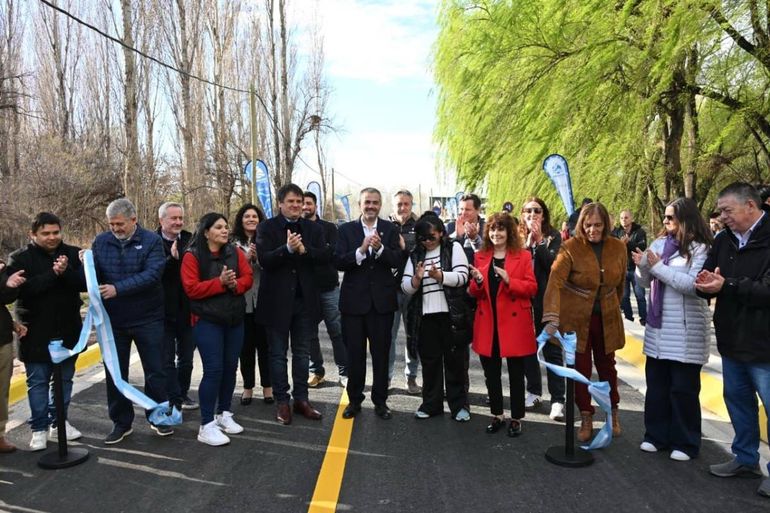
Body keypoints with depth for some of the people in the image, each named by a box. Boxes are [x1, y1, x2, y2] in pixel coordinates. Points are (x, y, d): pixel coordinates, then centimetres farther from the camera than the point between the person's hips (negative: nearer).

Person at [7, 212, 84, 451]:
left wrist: (66, 272, -25)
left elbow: (85, 283, -8)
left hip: (68, 330, 3)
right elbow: (22, 289, -19)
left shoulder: (72, 253, 2)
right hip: (36, 333, -3)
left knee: (64, 379, 13)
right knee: (38, 382, 6)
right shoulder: (20, 258, -5)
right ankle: (39, 428, 18)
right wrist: (53, 274, -24)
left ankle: (59, 422, 28)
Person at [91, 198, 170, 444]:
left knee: (155, 371, 8)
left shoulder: (151, 240, -8)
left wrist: (118, 289, -28)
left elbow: (152, 274, -20)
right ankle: (121, 422, 28)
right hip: (112, 320, 3)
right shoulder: (101, 241, 2)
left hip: (147, 319, -2)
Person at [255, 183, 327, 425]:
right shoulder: (267, 227, -3)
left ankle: (301, 399, 23)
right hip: (277, 300, -3)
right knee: (278, 354, 8)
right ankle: (282, 402, 19)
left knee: (302, 353, 12)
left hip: (305, 299, 3)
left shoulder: (313, 228, 6)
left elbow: (324, 256, -6)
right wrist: (287, 248, -30)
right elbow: (264, 260, -16)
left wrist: (304, 250, -23)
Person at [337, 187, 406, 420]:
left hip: (382, 301, 0)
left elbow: (398, 260, -9)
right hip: (354, 300, 0)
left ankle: (380, 401, 24)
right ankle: (354, 400, 26)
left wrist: (380, 248, -26)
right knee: (355, 354, 10)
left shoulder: (390, 229, 2)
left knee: (381, 353, 10)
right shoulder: (346, 229, 1)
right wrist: (361, 250, -23)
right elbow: (338, 261, -10)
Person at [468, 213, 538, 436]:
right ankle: (497, 415, 26)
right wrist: (478, 281, -13)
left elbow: (532, 287, -7)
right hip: (487, 323, 4)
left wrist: (509, 280, -22)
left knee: (516, 373, 6)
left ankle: (516, 418, 19)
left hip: (514, 322, -3)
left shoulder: (523, 256, -2)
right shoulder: (480, 256, 9)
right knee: (491, 373, 11)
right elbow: (474, 293, 9)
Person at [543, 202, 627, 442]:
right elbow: (555, 282, -27)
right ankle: (586, 419, 23)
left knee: (607, 366, 17)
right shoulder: (570, 247, -16)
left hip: (606, 318, 3)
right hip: (575, 318, -3)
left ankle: (613, 413, 37)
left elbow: (620, 282, 11)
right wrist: (551, 318, -38)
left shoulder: (618, 248, -3)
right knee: (581, 368, 7)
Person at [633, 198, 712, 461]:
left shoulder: (700, 249, -8)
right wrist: (643, 266, -9)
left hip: (686, 331, -5)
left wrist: (658, 267, -16)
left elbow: (692, 285, -20)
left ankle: (685, 443, 18)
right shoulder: (659, 244, 7)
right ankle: (656, 435, 24)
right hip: (658, 326, 5)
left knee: (683, 388, 4)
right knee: (656, 384, 12)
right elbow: (645, 282, 11)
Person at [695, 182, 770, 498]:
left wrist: (727, 285, -25)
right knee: (737, 399, 18)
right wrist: (706, 284, -11)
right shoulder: (724, 240, 7)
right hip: (732, 341, 8)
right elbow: (708, 280, 12)